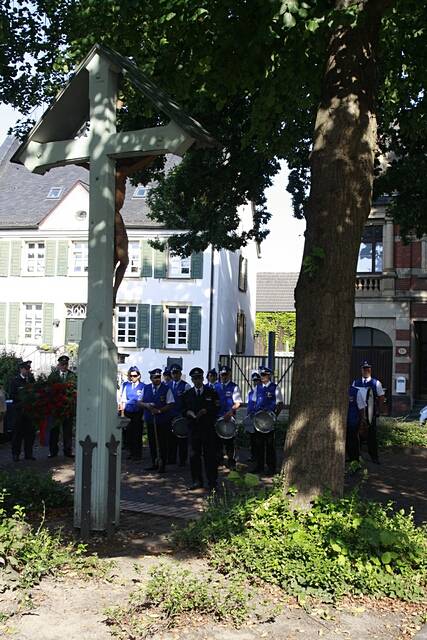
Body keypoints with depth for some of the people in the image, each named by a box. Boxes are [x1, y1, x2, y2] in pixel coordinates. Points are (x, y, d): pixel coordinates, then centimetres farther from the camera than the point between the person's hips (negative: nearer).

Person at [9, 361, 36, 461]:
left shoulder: (31, 379, 11)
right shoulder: (15, 380, 0)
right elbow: (11, 395, -5)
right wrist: (22, 399, -15)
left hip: (30, 409, 3)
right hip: (19, 409, -3)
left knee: (30, 432, 5)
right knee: (17, 432, 1)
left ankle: (28, 453, 14)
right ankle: (15, 454, 10)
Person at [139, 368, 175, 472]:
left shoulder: (166, 389, -4)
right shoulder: (146, 388, 7)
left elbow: (170, 404, -8)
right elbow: (140, 402, 9)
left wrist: (159, 410, -18)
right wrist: (146, 405, -11)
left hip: (163, 420, -4)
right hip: (149, 420, 4)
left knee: (162, 443, 0)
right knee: (152, 442, 10)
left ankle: (162, 465, 8)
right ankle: (154, 463, 22)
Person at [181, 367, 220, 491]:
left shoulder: (211, 392, 4)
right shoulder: (187, 394, 12)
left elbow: (216, 408, 0)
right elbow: (183, 410, 12)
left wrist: (205, 411, -15)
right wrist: (189, 413, -9)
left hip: (209, 428, -2)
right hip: (194, 428, 3)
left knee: (210, 455, -1)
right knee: (194, 455, 4)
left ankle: (212, 482, 6)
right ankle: (197, 481, 15)